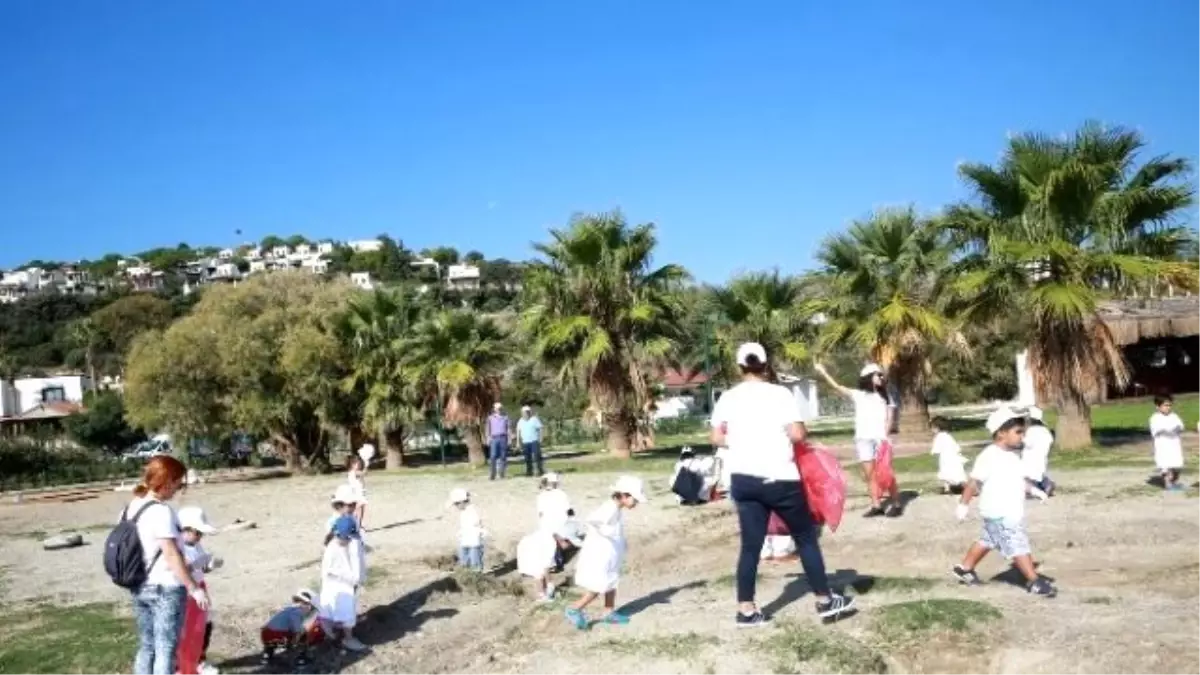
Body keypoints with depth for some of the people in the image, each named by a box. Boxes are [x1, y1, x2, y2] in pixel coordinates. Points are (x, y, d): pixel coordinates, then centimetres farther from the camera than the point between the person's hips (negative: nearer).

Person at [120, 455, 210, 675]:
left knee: (146, 647, 15)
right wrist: (194, 588, -15)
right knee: (165, 649, 0)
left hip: (140, 587, 8)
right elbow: (171, 555, -20)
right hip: (166, 588, -8)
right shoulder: (161, 511, -19)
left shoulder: (131, 507, 7)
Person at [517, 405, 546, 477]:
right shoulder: (520, 421, 13)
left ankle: (541, 471, -6)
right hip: (525, 442, 4)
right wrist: (518, 442, 11)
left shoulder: (534, 419, 0)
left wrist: (540, 439, -9)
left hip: (534, 441, -4)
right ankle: (529, 472, 14)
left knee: (537, 457, -9)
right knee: (527, 458, 7)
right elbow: (518, 432, 15)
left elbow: (540, 429, -1)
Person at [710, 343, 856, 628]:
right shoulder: (780, 394, -8)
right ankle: (826, 601, 18)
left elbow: (717, 438, 4)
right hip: (780, 478, -4)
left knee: (750, 545, 9)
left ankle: (746, 610, 10)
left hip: (744, 479, 4)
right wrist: (787, 436, 5)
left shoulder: (728, 398, 3)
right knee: (806, 538, 11)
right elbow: (798, 434, -16)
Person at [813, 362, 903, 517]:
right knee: (869, 475, 2)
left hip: (880, 439, -1)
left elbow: (890, 419, 5)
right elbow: (837, 387, 3)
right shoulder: (858, 395, 9)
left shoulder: (886, 397, 12)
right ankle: (876, 506, 6)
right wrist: (824, 373, -5)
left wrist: (885, 436, -10)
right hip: (863, 439, 1)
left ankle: (896, 505, 2)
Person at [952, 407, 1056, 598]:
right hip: (999, 513, -10)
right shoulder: (989, 457, -19)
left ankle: (964, 569, 34)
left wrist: (1034, 490, 5)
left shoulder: (1014, 455, 10)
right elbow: (975, 482, -16)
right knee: (1019, 546, -7)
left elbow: (1020, 479, 20)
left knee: (988, 541, 21)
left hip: (1012, 512, 10)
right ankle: (1035, 582, 0)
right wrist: (964, 504, -14)